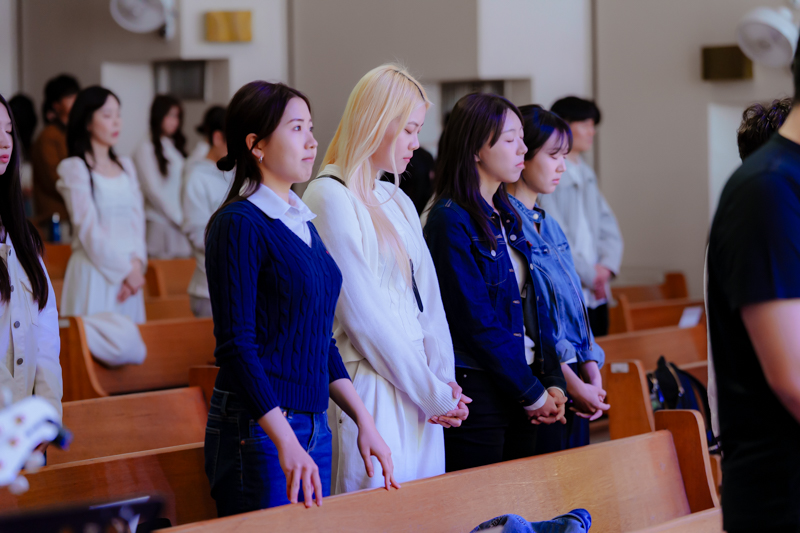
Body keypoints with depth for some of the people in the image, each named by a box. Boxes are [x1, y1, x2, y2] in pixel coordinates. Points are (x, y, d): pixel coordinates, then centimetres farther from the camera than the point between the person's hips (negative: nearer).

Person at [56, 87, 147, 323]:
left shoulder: (125, 166, 16)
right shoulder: (74, 168, -4)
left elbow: (137, 218, 11)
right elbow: (88, 229, -9)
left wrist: (136, 263, -5)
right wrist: (125, 269, -9)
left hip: (130, 271, 6)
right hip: (95, 272, -6)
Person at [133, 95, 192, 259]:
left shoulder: (177, 147, 18)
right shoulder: (146, 148, -4)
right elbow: (153, 190, -7)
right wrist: (179, 218, -6)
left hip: (181, 224, 6)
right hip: (162, 224, -6)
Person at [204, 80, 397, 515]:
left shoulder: (301, 222, 14)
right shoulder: (239, 224, -11)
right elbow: (236, 345, -17)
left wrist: (364, 421, 10)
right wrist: (286, 444, -23)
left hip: (314, 426, 8)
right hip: (258, 427, -8)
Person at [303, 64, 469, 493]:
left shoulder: (397, 201, 16)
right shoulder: (329, 197, -10)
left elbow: (427, 296, 12)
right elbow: (362, 314, -14)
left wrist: (444, 380, -2)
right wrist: (432, 393, -10)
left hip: (420, 390, 8)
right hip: (371, 391, -8)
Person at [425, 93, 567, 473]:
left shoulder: (507, 217, 13)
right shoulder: (451, 220, -13)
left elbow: (534, 304, 13)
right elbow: (476, 321, -17)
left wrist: (552, 384, 2)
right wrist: (532, 394, -13)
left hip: (518, 396, 8)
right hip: (477, 391, -8)